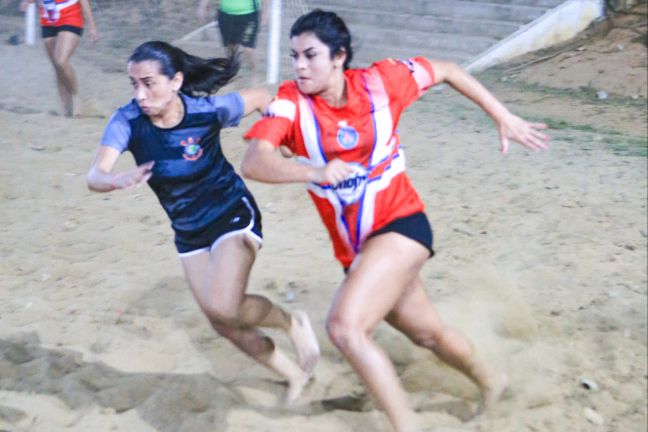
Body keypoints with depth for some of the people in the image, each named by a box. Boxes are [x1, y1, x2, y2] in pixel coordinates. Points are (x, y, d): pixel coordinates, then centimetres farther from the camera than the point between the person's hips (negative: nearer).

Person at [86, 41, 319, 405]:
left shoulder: (208, 110, -24)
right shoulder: (127, 121, -20)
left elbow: (262, 98, -5)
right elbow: (95, 175, -35)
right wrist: (117, 180, -56)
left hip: (233, 214, -5)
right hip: (189, 232, 5)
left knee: (224, 308, -25)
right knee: (224, 322, 11)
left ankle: (291, 323, 6)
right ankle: (295, 375, 33)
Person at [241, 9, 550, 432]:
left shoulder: (380, 81, -12)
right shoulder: (291, 101, -12)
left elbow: (448, 72, 5)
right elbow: (253, 163, -28)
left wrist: (505, 119, 6)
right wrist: (313, 171, -45)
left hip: (401, 224, -4)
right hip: (355, 248, 4)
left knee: (344, 326, -25)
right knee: (428, 333, 22)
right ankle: (490, 379, 52)